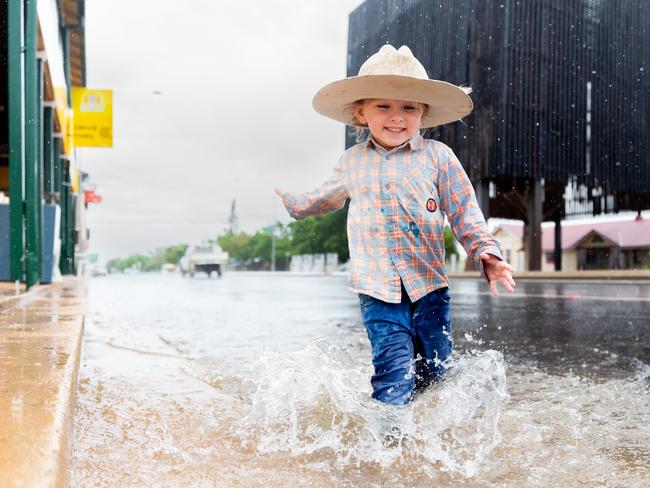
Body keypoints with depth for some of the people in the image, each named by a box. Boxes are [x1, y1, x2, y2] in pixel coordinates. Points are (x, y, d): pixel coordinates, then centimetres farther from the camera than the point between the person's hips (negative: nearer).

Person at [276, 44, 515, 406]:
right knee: (395, 373, -12)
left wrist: (486, 253, -9)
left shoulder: (438, 156, 1)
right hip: (378, 290, 0)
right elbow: (328, 197, 29)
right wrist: (290, 202, 33)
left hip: (429, 285, 1)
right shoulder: (352, 162, 8)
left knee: (434, 370, 9)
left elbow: (465, 212, 3)